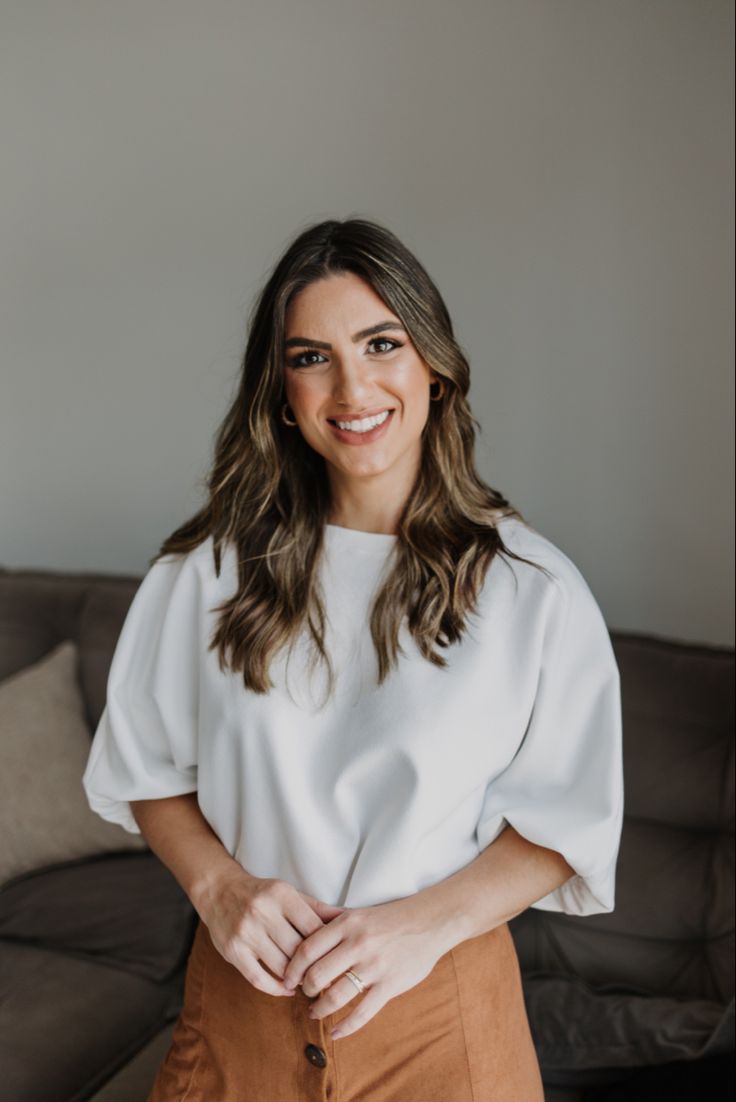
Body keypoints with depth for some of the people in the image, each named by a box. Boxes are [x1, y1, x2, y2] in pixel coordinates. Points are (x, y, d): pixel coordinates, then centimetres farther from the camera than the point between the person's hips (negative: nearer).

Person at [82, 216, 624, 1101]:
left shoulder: (532, 588, -10)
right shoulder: (208, 570, -4)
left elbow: (567, 820, -5)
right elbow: (146, 769, 3)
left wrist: (426, 922, -18)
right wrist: (218, 884, -14)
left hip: (440, 1008, -1)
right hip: (240, 996, 2)